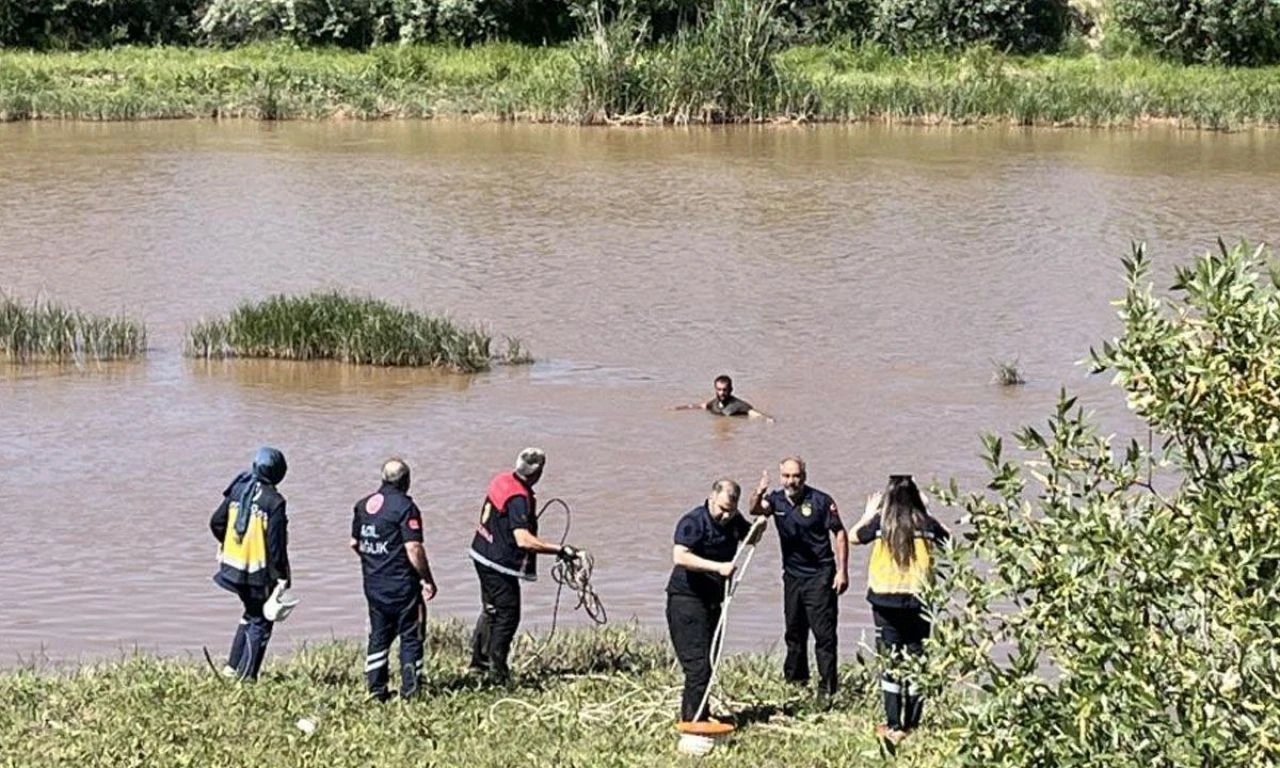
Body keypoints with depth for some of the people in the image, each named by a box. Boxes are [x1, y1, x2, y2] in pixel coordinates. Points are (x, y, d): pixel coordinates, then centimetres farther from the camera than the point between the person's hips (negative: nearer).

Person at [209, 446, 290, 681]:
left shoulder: (238, 489, 2)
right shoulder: (274, 502, -17)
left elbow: (216, 523, 10)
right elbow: (276, 544, -17)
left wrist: (226, 544, 28)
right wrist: (282, 576, -9)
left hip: (233, 565, 7)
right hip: (259, 572, -7)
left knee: (250, 615, 25)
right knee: (260, 623, 5)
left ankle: (232, 666, 25)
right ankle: (247, 676, 4)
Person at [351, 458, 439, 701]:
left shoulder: (363, 505, 7)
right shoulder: (405, 506, -15)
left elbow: (355, 543, 16)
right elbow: (413, 549, -20)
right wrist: (428, 580, -11)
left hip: (373, 583, 6)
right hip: (402, 584, -6)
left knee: (379, 635, 15)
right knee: (411, 636, 3)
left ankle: (376, 689, 14)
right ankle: (409, 688, 2)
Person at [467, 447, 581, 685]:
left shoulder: (502, 480, 2)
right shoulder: (519, 499, -25)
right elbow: (523, 540, -33)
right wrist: (559, 550, -33)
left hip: (482, 554, 10)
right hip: (500, 564, -10)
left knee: (490, 610, 23)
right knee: (507, 616, 0)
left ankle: (478, 660, 33)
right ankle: (497, 672, 4)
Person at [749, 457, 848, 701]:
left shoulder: (820, 501, -10)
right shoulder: (777, 500, 2)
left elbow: (839, 534, -6)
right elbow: (755, 509, -17)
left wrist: (842, 571, -11)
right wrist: (759, 494, -41)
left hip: (820, 575, -5)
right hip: (792, 575, 5)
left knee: (824, 633, -8)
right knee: (794, 632, 14)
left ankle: (827, 686, -7)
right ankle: (795, 679, 27)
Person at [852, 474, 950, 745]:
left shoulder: (881, 523, -4)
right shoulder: (926, 523, -3)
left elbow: (855, 535, 14)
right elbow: (948, 538, 16)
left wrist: (870, 512, 30)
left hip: (885, 599, -1)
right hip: (918, 599, 1)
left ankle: (893, 725, 0)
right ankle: (911, 724, 7)